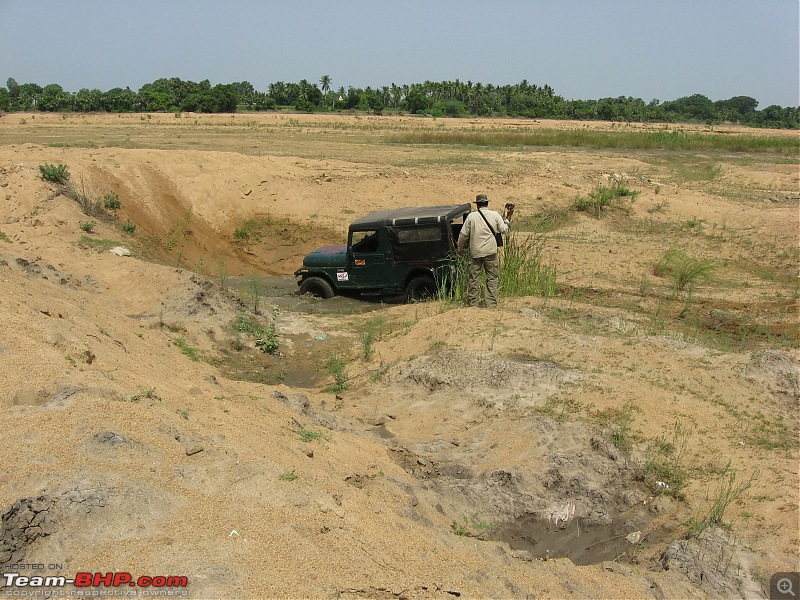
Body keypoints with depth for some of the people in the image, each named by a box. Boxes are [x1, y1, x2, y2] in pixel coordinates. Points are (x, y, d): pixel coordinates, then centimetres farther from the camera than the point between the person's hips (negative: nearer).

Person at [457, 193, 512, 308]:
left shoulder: (471, 216, -2)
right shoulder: (495, 215, -1)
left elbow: (463, 235, 0)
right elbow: (504, 230, 7)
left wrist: (460, 249, 14)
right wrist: (508, 218, 20)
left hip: (475, 252, 0)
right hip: (491, 251, 0)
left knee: (474, 278, 8)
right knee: (492, 278, 7)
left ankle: (473, 303, 13)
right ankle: (491, 304, 5)